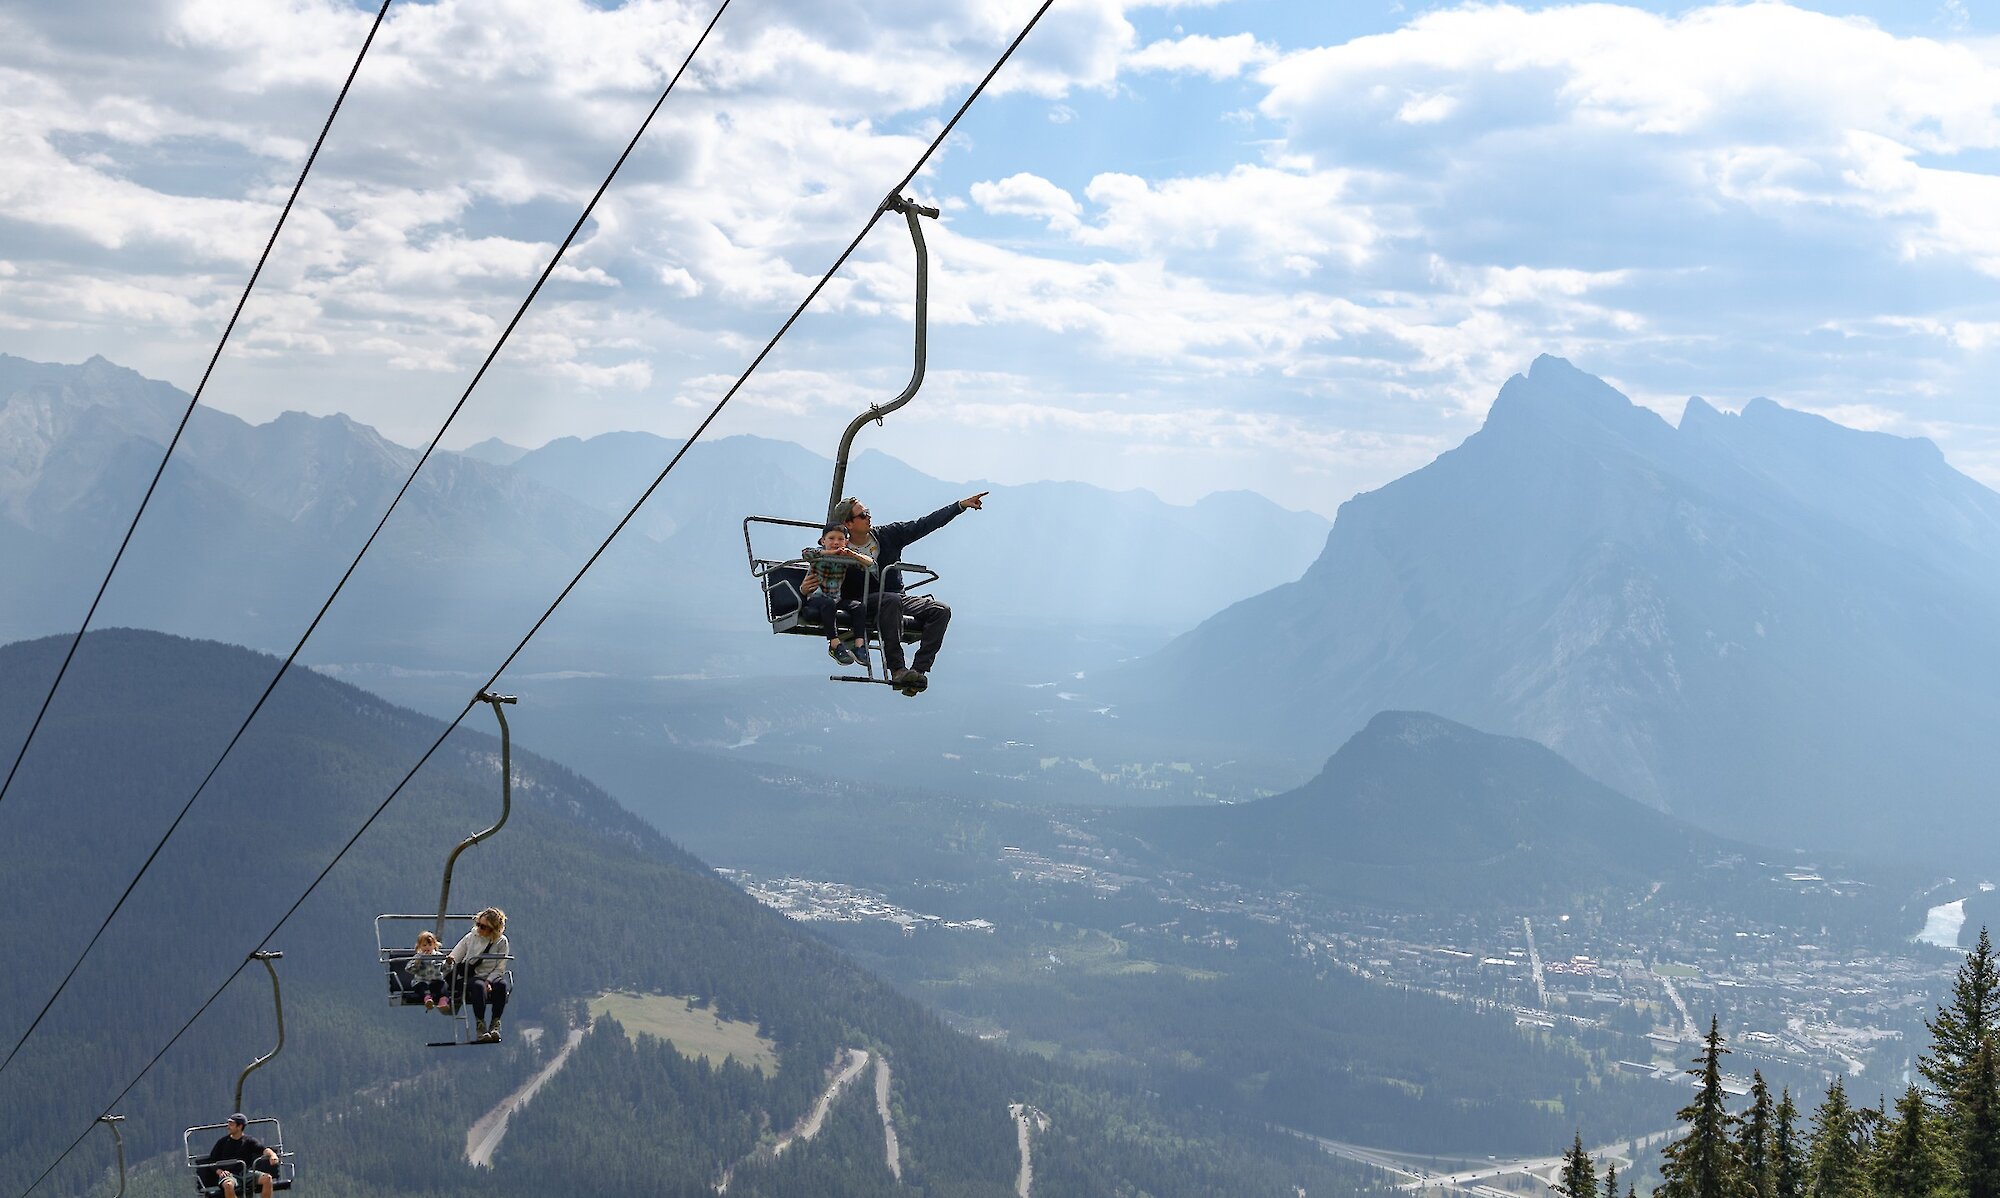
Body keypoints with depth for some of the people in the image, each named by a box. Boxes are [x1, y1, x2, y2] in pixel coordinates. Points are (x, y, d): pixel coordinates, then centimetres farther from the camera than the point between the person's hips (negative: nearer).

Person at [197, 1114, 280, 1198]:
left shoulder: (248, 1141, 9)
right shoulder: (223, 1142, 10)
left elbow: (263, 1149, -6)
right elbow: (211, 1161, 11)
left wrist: (272, 1154, -29)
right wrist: (219, 1171, -9)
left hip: (246, 1173, 1)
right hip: (228, 1174, -1)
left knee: (267, 1178, -25)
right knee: (228, 1184, -38)